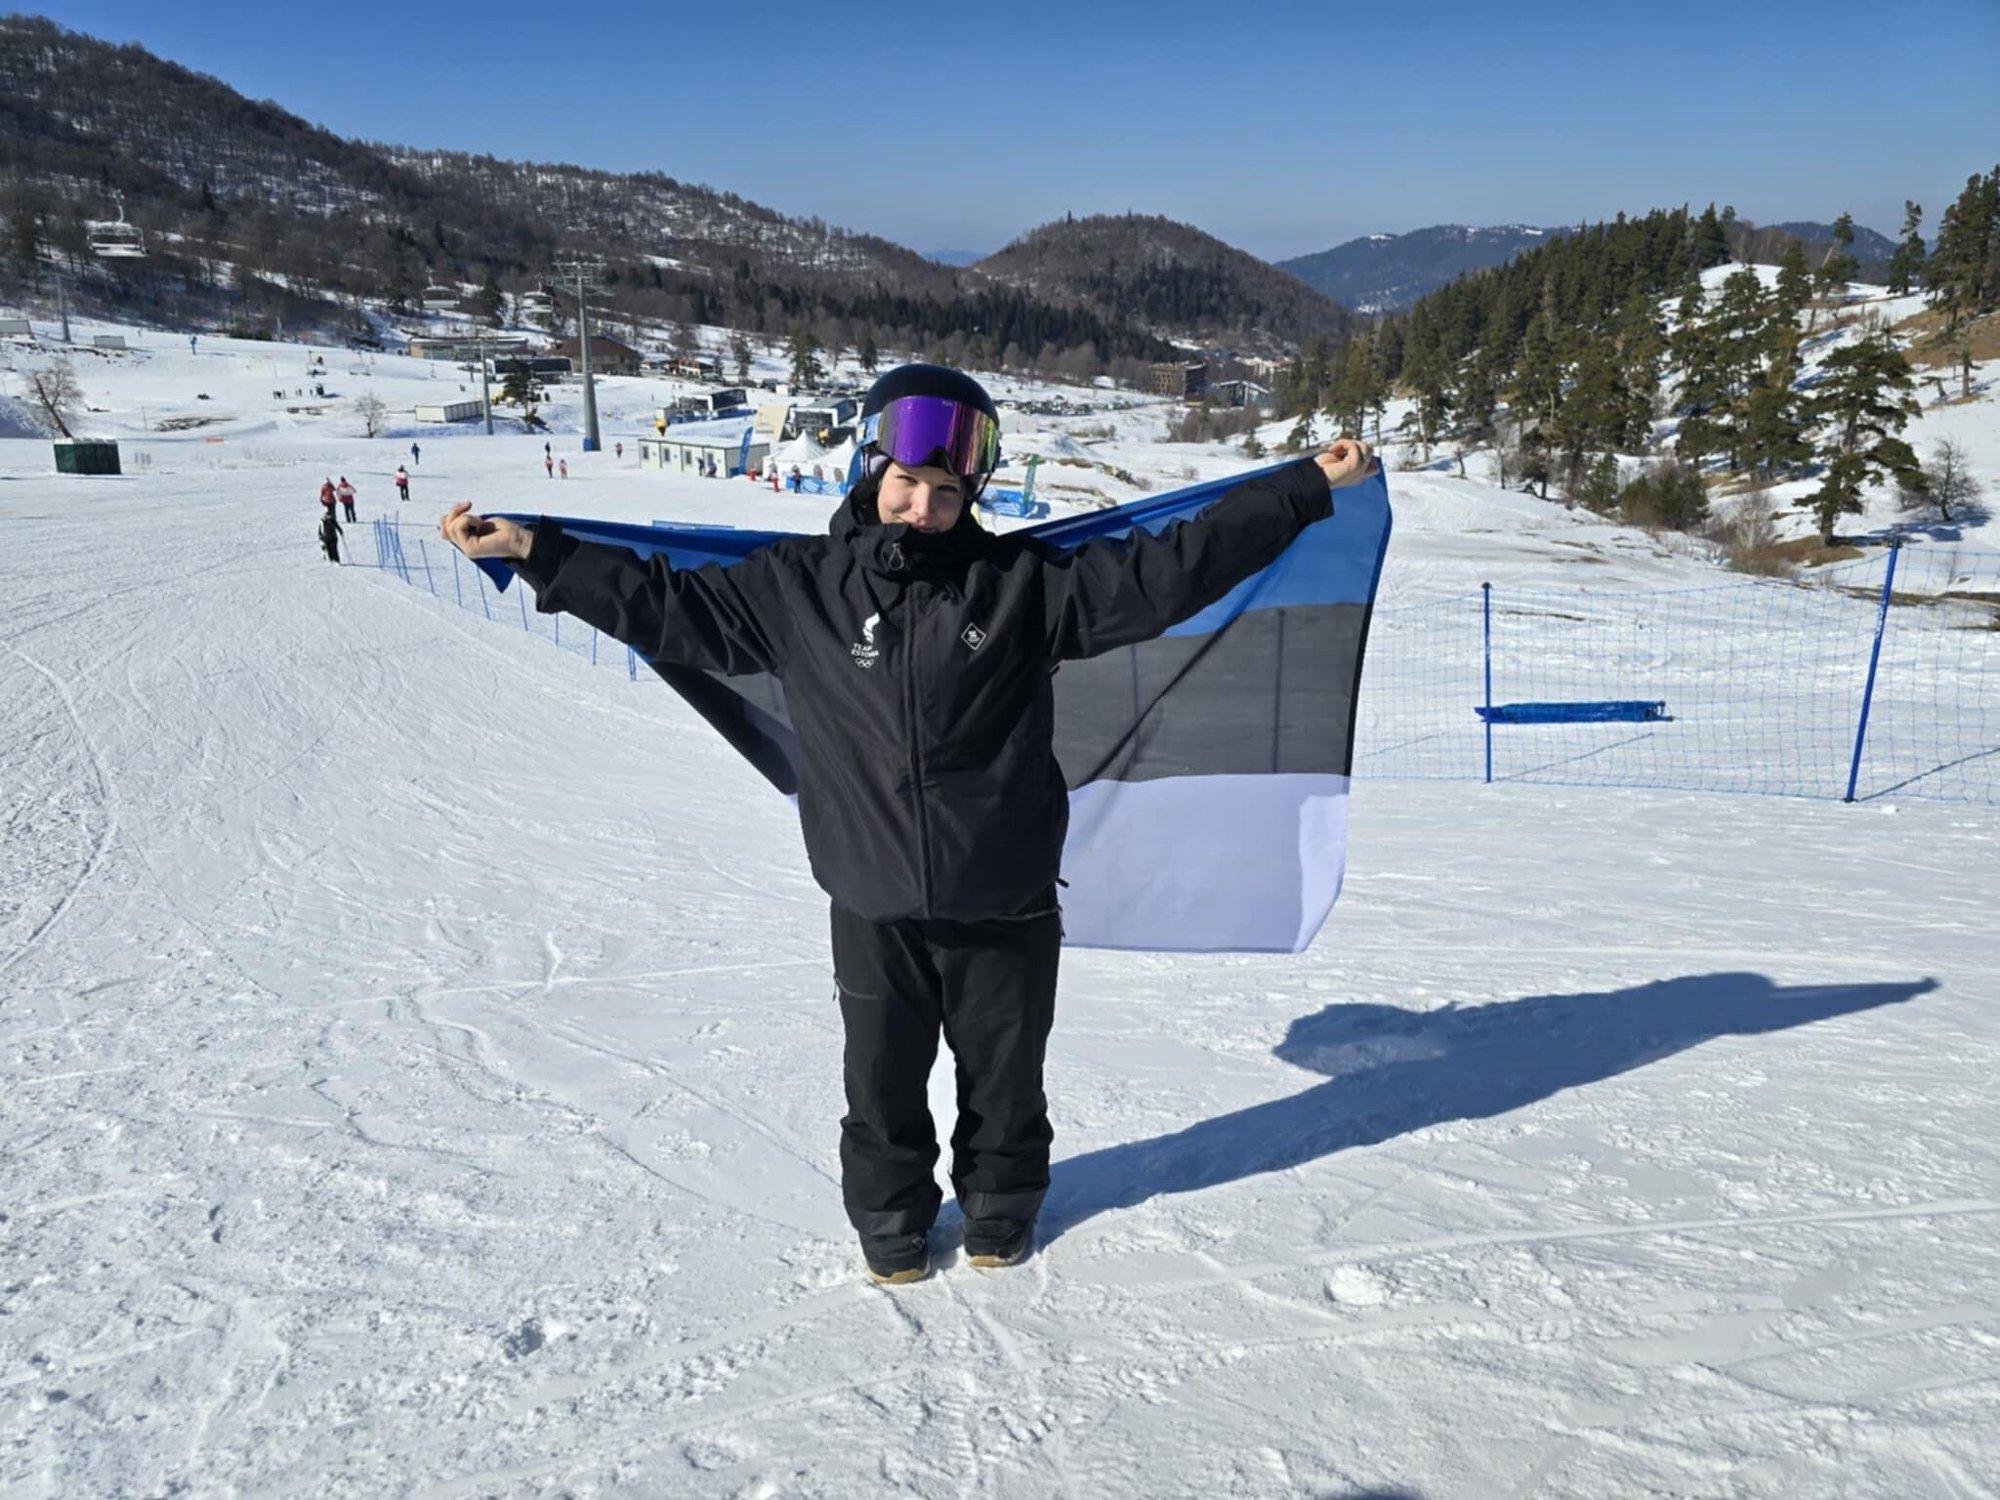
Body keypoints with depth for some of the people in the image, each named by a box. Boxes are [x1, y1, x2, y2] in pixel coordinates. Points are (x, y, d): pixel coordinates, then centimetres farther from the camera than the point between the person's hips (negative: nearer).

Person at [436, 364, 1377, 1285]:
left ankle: (1001, 1206, 45)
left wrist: (1307, 487, -6)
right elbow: (666, 606, 6)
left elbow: (1166, 571, -5)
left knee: (1005, 1075, 18)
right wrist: (531, 551, 3)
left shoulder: (1021, 581, -4)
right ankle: (891, 1217, 43)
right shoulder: (801, 587, -1)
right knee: (883, 1079, 15)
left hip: (1006, 903, 0)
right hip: (874, 908, 0)